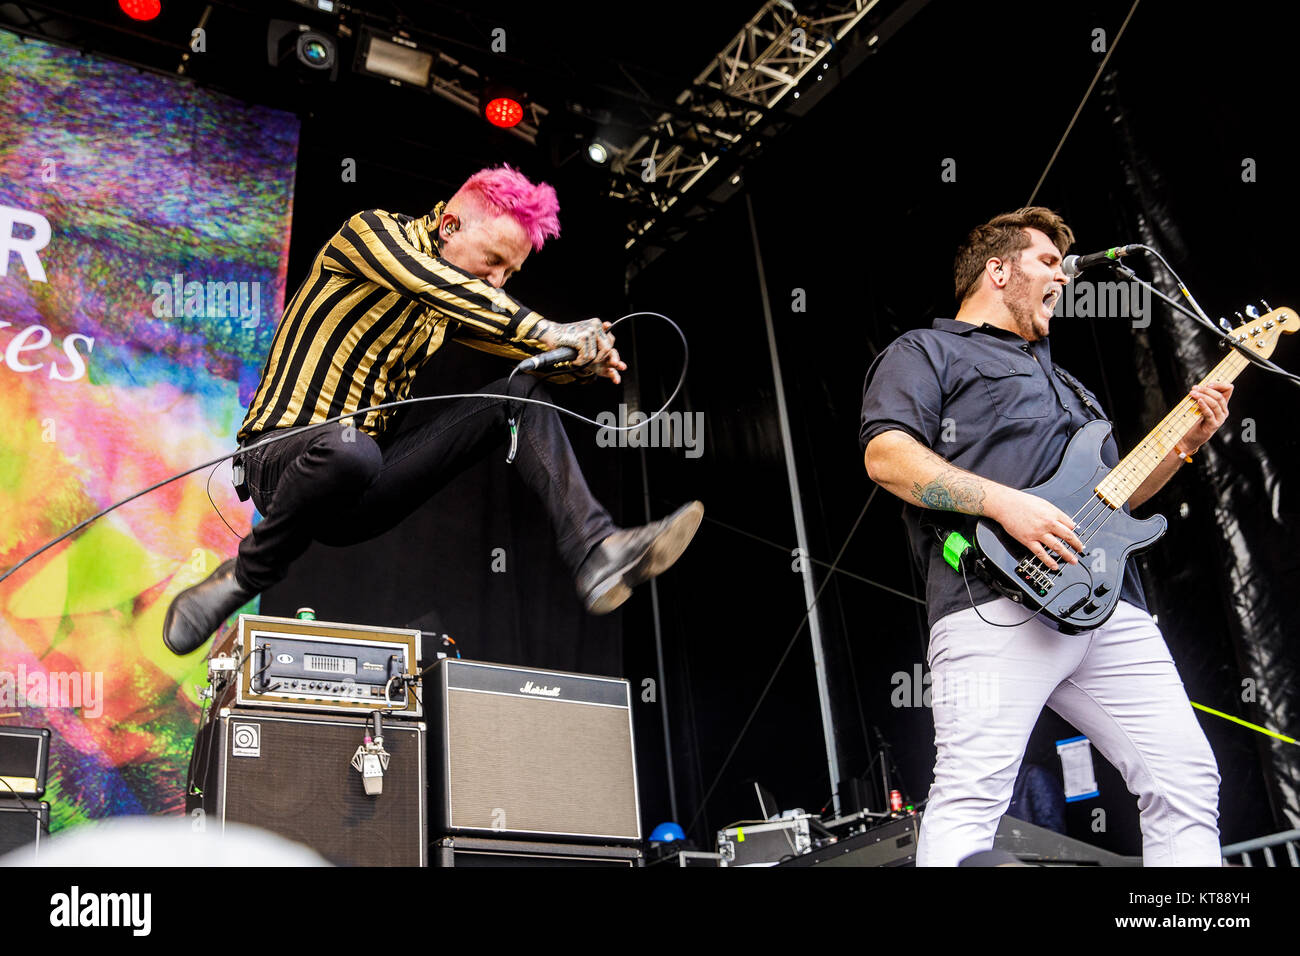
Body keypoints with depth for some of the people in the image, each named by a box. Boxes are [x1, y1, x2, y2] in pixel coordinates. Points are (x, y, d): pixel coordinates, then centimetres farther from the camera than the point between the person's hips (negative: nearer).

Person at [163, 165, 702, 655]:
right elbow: (437, 285, -27)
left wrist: (582, 362, -9)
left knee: (522, 396, -5)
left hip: (362, 495, 7)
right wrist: (551, 333, -29)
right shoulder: (372, 230, -7)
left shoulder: (449, 309, 14)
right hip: (283, 460, -6)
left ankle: (598, 555, -21)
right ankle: (244, 577, -16)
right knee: (349, 449, -44)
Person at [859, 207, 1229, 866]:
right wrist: (1003, 502, -16)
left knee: (1187, 782, 2)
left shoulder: (1059, 380, 37)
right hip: (999, 599, -8)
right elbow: (886, 455, -7)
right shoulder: (925, 352, 12)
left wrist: (1186, 441, 23)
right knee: (970, 800, -17)